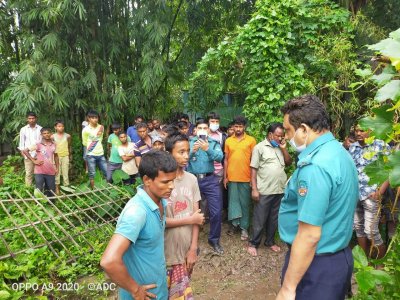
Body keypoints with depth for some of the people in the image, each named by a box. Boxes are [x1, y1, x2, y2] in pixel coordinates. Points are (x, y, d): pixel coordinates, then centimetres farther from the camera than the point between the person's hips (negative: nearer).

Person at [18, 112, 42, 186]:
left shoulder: (40, 129, 3)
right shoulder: (23, 129, 7)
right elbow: (21, 142, 9)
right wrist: (22, 152, -2)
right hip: (28, 155, 1)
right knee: (28, 173, 3)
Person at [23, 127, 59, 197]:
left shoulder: (53, 145, 6)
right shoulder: (38, 145, -5)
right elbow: (25, 151, -5)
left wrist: (57, 168, 12)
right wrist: (33, 161, -8)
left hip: (51, 172, 3)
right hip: (39, 172, -3)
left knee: (51, 192, 9)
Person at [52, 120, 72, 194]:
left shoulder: (67, 136, -1)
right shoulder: (53, 136, -2)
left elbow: (70, 146, 6)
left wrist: (70, 155, 7)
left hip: (65, 156, 0)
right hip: (56, 156, 0)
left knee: (65, 172, 3)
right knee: (57, 172, 5)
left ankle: (66, 187, 10)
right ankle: (57, 188, 13)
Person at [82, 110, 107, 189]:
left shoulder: (101, 127, 3)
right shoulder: (86, 130, -9)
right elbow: (84, 142, 3)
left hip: (101, 154, 4)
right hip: (91, 155, -4)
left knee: (107, 172, 8)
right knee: (92, 174, 3)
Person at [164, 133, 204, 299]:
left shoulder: (192, 179, -1)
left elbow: (196, 215, 0)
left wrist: (193, 249, -4)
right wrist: (190, 219, -12)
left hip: (188, 249, 4)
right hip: (169, 253, -4)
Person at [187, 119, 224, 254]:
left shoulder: (214, 143, 4)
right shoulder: (189, 142, 3)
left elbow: (220, 157, -12)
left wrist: (208, 149, -27)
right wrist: (192, 151, -27)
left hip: (210, 180, 0)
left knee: (216, 211, 0)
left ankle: (214, 240, 22)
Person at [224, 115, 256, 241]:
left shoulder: (251, 140, -2)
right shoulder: (228, 141, 6)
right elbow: (226, 159, 8)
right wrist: (225, 177, 4)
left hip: (245, 178, -2)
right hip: (231, 177, 2)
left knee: (245, 203, 7)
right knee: (233, 201, 11)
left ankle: (244, 227, 18)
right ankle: (234, 224, 26)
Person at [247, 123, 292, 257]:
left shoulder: (280, 148, 12)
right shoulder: (259, 147, -6)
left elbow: (289, 162, 10)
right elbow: (253, 169, -8)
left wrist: (284, 149, -1)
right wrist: (254, 189, -13)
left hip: (279, 190, 6)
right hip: (264, 191, -5)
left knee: (274, 218, 16)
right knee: (260, 219, 4)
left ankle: (270, 241, 32)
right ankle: (253, 243, 19)